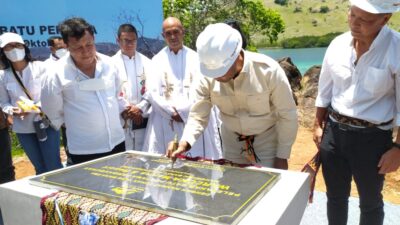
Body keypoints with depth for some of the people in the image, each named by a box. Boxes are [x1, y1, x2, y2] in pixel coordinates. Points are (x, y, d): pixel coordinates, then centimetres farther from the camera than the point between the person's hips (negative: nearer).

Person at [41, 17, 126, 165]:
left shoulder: (108, 63, -3)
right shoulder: (58, 74, -14)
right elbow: (52, 111, -1)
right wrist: (73, 123, 6)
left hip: (117, 142, 4)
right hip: (83, 150, -4)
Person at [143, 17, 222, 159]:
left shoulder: (195, 58, 5)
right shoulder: (157, 60, 8)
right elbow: (152, 93, 1)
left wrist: (182, 112, -8)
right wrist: (172, 113, -8)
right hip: (166, 123, 1)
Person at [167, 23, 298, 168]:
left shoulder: (268, 70, -26)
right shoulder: (208, 77, -19)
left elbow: (287, 116, -16)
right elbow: (198, 116, -11)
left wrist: (282, 157, -12)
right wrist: (185, 143, -30)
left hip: (267, 142, -2)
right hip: (232, 144, 3)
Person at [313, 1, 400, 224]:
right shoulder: (338, 45, -4)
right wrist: (318, 125, 10)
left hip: (372, 137, -3)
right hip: (333, 131, 4)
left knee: (370, 202, 18)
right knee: (335, 196, 20)